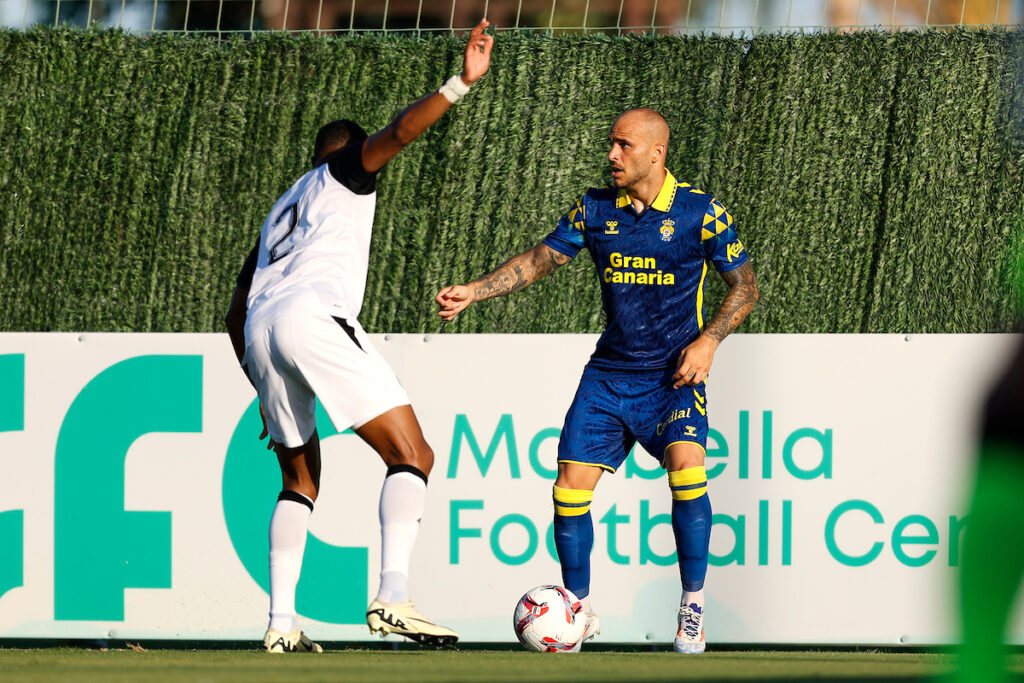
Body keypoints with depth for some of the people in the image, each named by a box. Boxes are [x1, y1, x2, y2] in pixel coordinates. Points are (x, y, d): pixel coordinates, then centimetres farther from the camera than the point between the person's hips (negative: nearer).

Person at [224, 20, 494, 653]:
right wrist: (460, 84, -10)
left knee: (301, 480, 21)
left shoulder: (280, 212, 37)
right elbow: (398, 134, -2)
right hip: (313, 315, -7)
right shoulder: (343, 173, 20)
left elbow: (235, 315, 35)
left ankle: (282, 623, 8)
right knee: (411, 454, -8)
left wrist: (264, 389, 39)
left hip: (259, 334, 7)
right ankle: (393, 596, -28)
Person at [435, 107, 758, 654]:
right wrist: (474, 292, 1)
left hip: (673, 374, -4)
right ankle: (579, 611, 13)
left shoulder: (700, 213, -6)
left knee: (686, 466, -28)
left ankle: (693, 609, -16)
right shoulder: (595, 209, 3)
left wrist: (708, 341, -13)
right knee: (570, 485, -6)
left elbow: (744, 285, 1)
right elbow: (540, 259, 11)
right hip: (609, 373, 4)